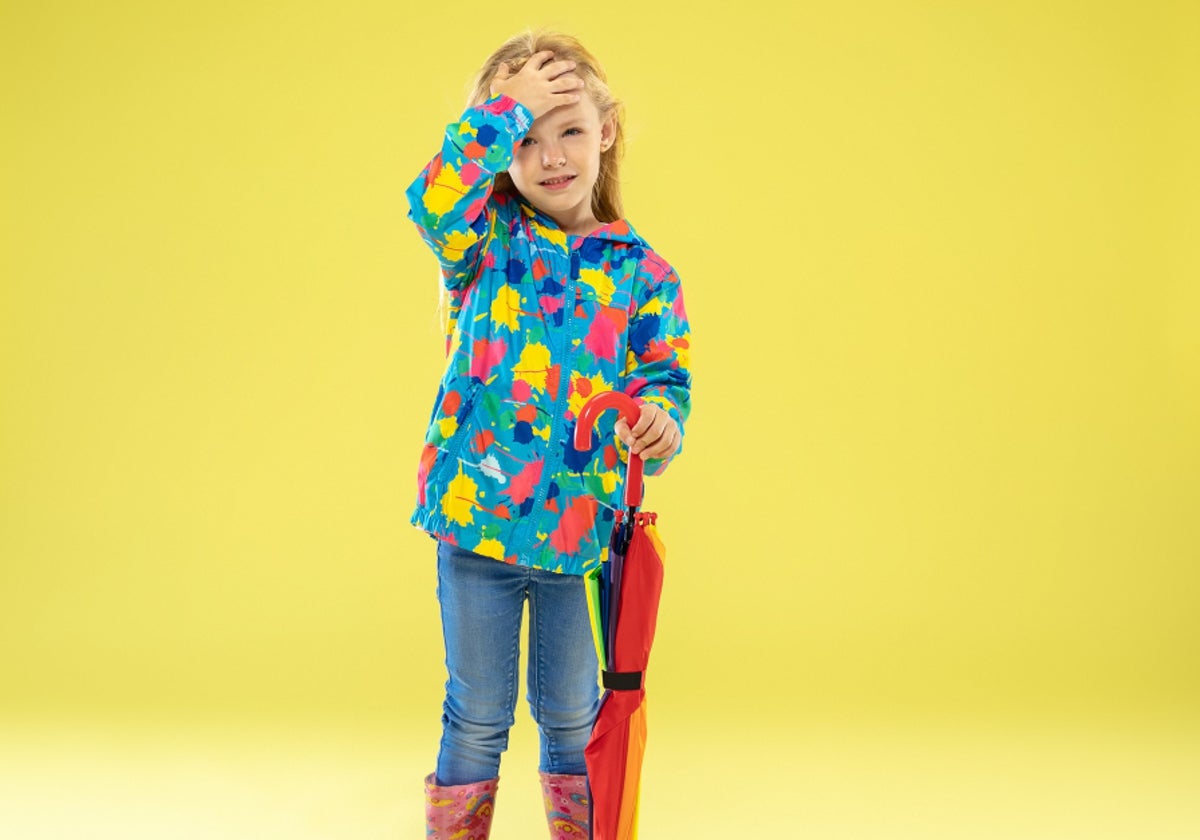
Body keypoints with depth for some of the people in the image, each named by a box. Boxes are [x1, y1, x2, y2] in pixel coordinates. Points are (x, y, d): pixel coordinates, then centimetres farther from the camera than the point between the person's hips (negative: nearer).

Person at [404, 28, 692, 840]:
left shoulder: (643, 274, 3)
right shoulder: (487, 243, -1)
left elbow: (666, 377, 1)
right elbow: (436, 201, -23)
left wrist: (659, 422, -21)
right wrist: (508, 112, -18)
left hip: (581, 528, 1)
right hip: (475, 516, -1)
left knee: (572, 717, 15)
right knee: (478, 719, 11)